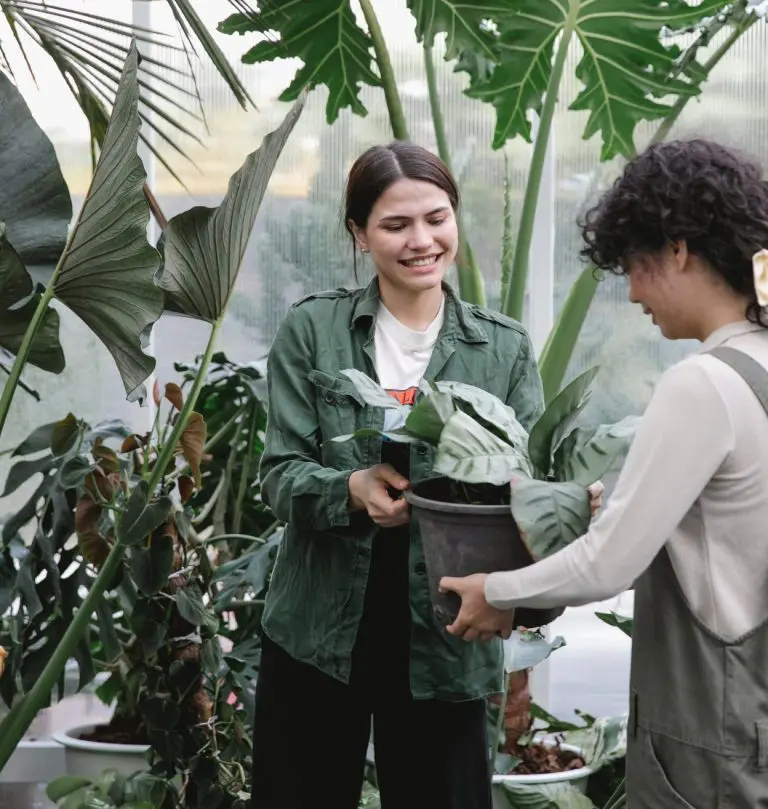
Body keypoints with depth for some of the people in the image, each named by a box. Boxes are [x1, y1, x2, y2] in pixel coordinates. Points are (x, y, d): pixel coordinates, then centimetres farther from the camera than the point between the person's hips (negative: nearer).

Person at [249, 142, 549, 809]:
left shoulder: (505, 348, 1)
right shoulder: (312, 329, 0)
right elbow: (280, 474, -5)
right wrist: (352, 489, -25)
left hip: (442, 634, 0)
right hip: (318, 629, 0)